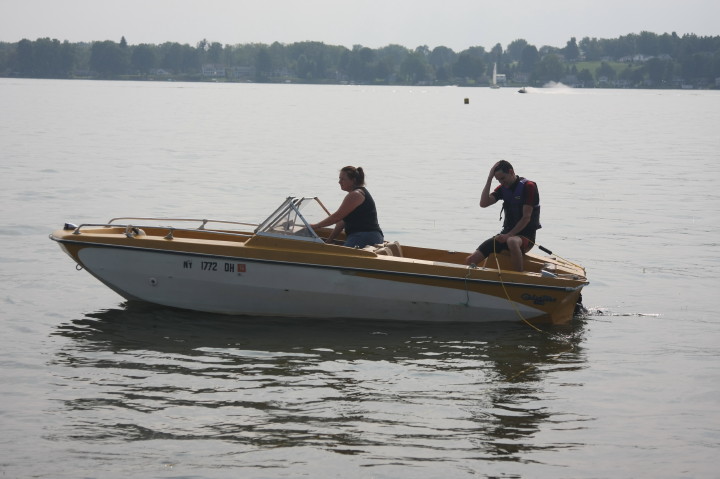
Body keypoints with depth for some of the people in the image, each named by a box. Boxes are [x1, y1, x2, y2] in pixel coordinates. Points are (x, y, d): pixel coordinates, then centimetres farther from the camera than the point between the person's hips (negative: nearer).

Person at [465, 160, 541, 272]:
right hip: (507, 234, 6)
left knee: (512, 242, -44)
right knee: (470, 260, -10)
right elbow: (483, 203, -5)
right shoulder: (503, 188, 10)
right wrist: (489, 179, -7)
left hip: (526, 235, -6)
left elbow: (526, 218, -15)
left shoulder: (528, 186, -10)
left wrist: (508, 235, -22)